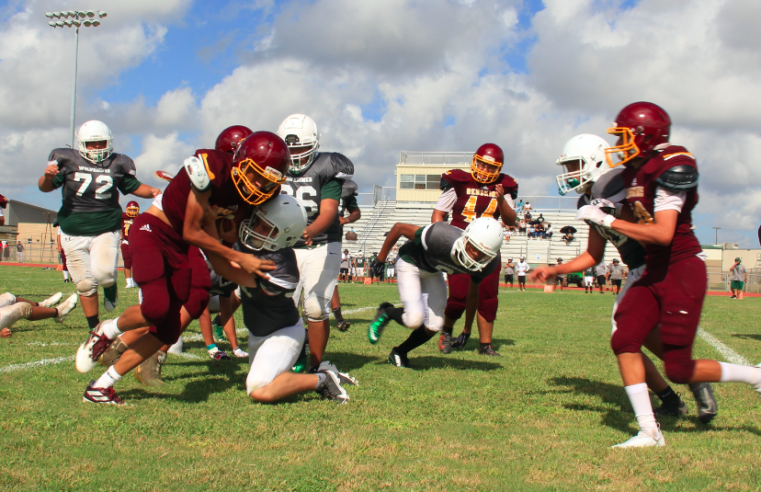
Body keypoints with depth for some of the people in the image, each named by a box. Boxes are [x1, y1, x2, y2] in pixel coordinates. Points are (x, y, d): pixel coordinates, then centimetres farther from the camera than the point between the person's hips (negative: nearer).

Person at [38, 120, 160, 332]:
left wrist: (152, 192, -5)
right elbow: (46, 187, 3)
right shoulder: (67, 161, -3)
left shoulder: (117, 164, 1)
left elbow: (134, 187, 14)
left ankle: (111, 287, 17)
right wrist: (47, 176, -20)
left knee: (103, 274, -20)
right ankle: (95, 328, 23)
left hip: (105, 230, 0)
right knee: (85, 284, 6)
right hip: (74, 233, 0)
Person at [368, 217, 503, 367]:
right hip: (411, 263, -5)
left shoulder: (488, 264, -27)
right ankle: (385, 313, 13)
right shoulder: (442, 238, -43)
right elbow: (399, 227, -28)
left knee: (434, 325, -2)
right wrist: (380, 259, -15)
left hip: (433, 272, 5)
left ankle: (399, 352, 26)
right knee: (414, 319, -21)